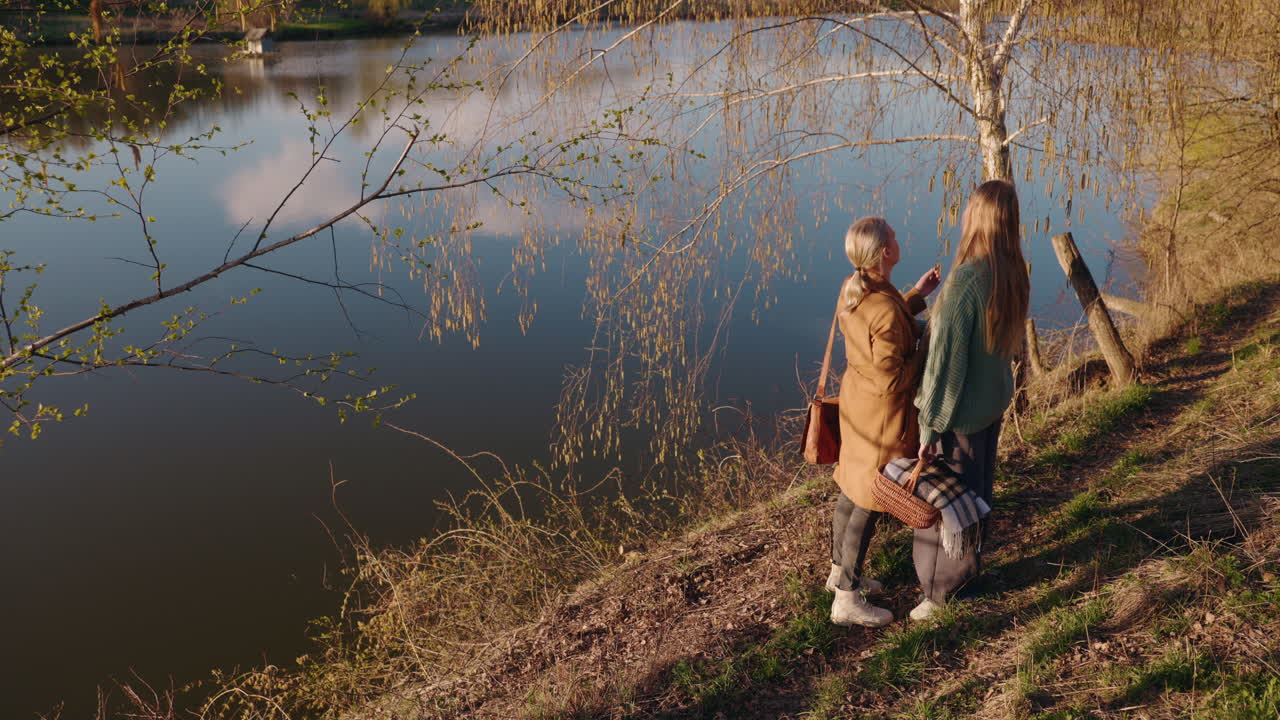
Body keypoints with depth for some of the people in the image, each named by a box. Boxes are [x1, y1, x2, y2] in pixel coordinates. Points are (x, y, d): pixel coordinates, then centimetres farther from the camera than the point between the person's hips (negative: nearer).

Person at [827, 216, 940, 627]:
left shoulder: (852, 290, -3)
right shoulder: (887, 309, -31)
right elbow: (891, 380, -26)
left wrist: (917, 296, 12)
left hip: (855, 397, 9)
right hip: (883, 413, -9)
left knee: (852, 492, 23)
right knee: (868, 505, 5)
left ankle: (840, 571, 41)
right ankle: (847, 600, 19)